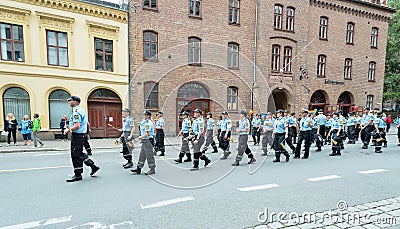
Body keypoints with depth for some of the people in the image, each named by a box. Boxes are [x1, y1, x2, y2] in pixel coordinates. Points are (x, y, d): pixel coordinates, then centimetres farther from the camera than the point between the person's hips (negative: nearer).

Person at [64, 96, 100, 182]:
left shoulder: (76, 111, -17)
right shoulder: (81, 110, 15)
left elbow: (77, 126, -25)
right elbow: (84, 124, 23)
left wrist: (68, 130, -11)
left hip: (77, 135, -10)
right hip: (82, 134, 10)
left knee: (76, 155, 0)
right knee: (80, 154, 18)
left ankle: (77, 175, 10)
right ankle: (93, 166, 21)